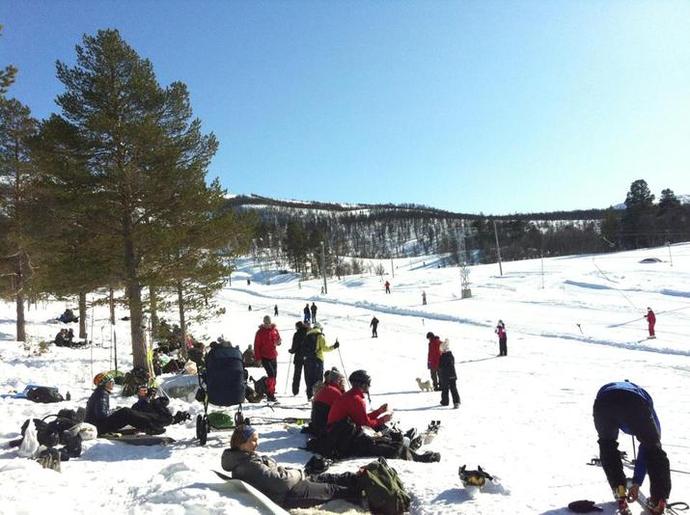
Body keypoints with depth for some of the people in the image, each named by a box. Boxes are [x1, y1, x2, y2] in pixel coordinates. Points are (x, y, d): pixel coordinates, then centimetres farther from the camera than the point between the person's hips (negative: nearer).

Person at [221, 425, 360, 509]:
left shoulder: (246, 457, 5)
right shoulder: (249, 465, -27)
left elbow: (274, 469, 13)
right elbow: (280, 482, -28)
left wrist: (294, 471, -1)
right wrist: (299, 473, -11)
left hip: (285, 487, 10)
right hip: (285, 495, -10)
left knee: (325, 478, 12)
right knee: (331, 489, 1)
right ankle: (362, 494, 15)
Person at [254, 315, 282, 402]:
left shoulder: (275, 330, 4)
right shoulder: (260, 332, -6)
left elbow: (278, 339, 15)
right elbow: (257, 346, -5)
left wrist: (278, 342, -11)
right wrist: (258, 358, -10)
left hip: (273, 357, 5)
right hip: (265, 357, -5)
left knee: (274, 375, 9)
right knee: (271, 374, -15)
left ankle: (272, 393, 21)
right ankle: (270, 393, -7)